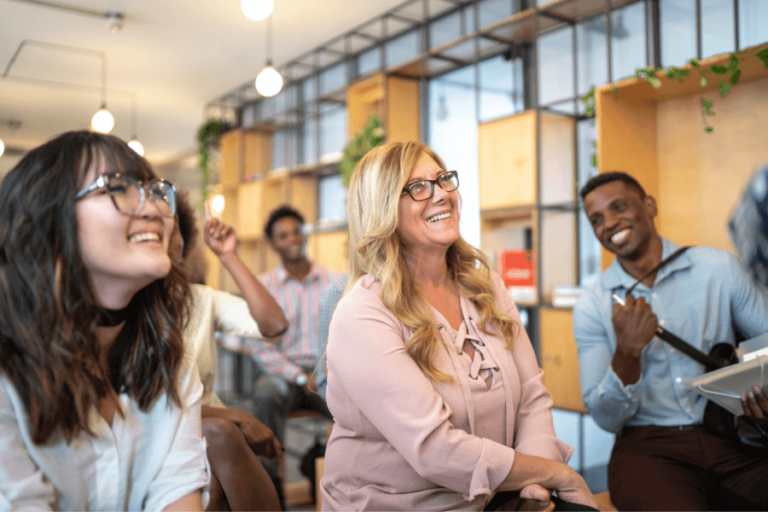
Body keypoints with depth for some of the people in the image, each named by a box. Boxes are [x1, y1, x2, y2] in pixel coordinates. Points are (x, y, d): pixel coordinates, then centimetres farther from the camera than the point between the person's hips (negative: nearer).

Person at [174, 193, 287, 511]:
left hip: (213, 430, 4)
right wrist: (234, 417, -23)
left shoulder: (202, 298, 10)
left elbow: (274, 324, -7)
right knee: (219, 434, -34)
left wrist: (229, 257, -4)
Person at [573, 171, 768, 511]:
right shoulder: (592, 306, 3)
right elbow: (607, 419, -1)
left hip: (732, 440, 2)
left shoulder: (718, 268, 5)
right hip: (648, 447, -2)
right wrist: (627, 353, -19)